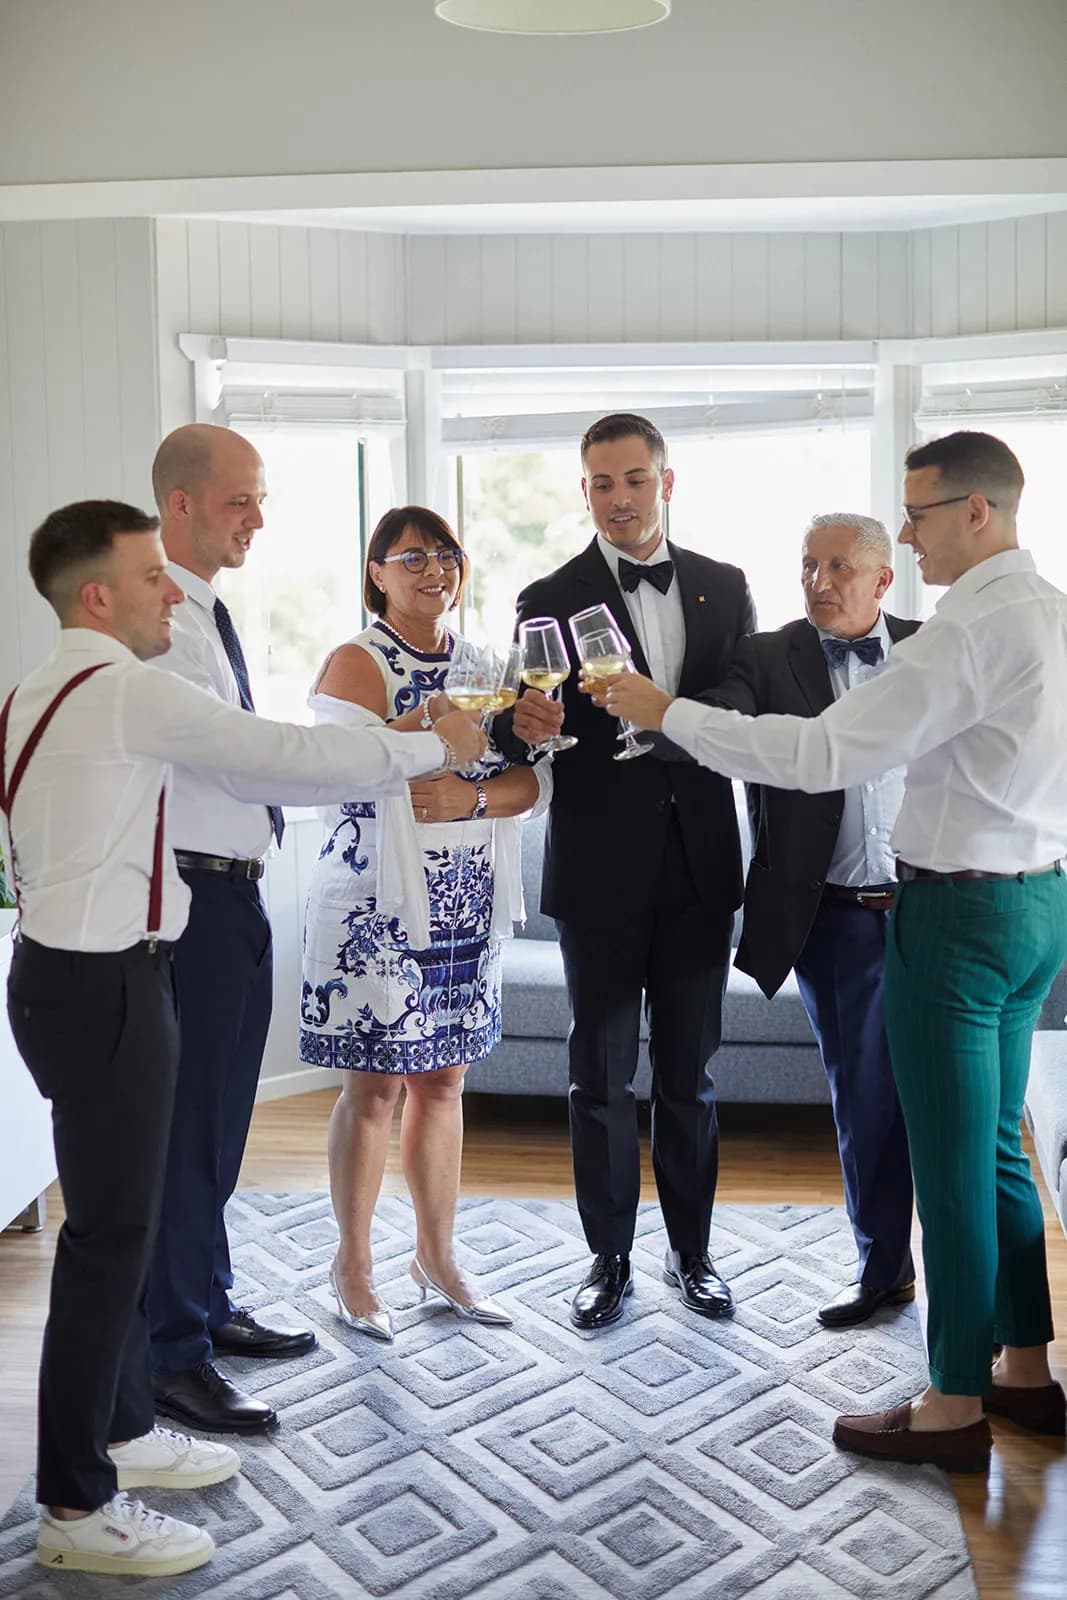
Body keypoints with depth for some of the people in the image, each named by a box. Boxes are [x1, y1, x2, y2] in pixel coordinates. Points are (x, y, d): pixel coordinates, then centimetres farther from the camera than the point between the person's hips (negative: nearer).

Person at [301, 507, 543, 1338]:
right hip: (377, 909, -5)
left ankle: (437, 1254, 27)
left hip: (466, 910, 5)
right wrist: (424, 727, -30)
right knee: (374, 1085, 2)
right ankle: (354, 1266, 19)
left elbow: (530, 779, 4)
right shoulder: (358, 662, -5)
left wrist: (471, 796, -14)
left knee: (443, 1081, 12)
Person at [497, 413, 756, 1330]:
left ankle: (691, 1253, 29)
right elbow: (531, 738, -11)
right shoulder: (551, 600, -3)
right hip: (601, 874, -2)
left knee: (691, 1074, 13)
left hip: (700, 867, 2)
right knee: (602, 1076, 9)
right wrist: (524, 725, -33)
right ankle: (611, 1260, 25)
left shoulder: (725, 588, 6)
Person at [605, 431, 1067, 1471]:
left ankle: (955, 1406, 15)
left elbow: (822, 755, -23)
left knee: (952, 1160, 1)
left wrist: (672, 714, -17)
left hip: (960, 910, -10)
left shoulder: (970, 631, -20)